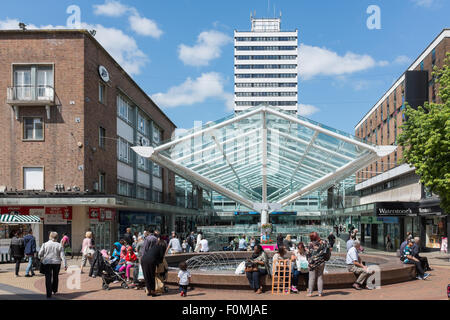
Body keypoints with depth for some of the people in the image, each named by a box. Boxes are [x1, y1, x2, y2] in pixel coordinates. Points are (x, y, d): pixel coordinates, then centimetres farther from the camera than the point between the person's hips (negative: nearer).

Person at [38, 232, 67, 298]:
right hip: (56, 263, 1)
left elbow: (40, 254, -4)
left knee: (48, 278, 0)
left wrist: (41, 259, 18)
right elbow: (62, 256, -5)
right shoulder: (59, 245, -1)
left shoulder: (45, 244, -3)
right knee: (55, 277, 20)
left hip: (47, 263, -1)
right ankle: (54, 290, 32)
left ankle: (49, 294, -6)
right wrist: (65, 265, -3)